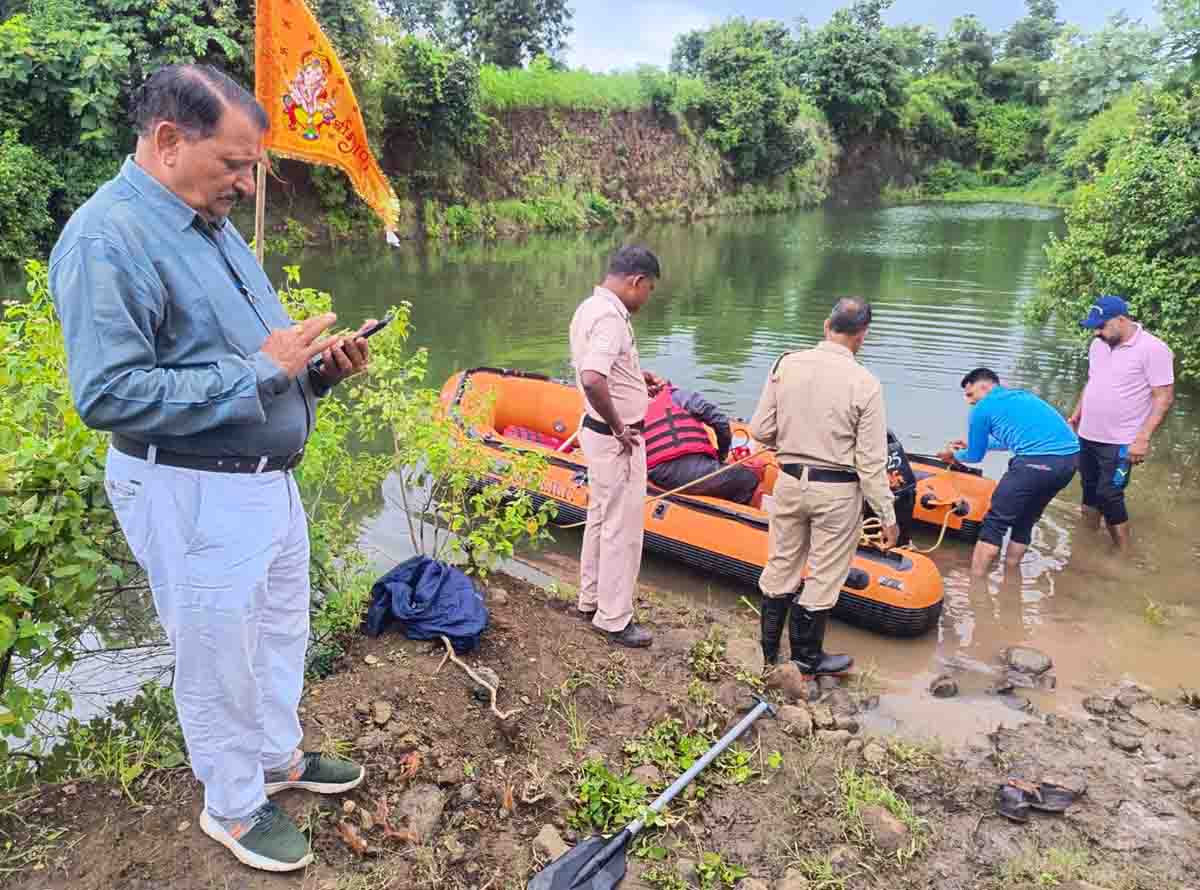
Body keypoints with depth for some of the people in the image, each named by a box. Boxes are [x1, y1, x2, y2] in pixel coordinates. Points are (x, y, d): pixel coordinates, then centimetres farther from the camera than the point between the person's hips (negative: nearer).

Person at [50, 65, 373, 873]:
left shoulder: (215, 227, 10)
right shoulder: (108, 238, -18)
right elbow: (108, 395, -26)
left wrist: (319, 366, -1)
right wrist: (259, 370, -24)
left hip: (268, 479, 9)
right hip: (195, 498, -9)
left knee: (281, 633, 23)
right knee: (220, 660, 10)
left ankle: (278, 756, 45)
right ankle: (235, 807, 33)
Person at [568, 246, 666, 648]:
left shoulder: (590, 307, 8)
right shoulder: (610, 318, -24)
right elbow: (592, 380, -37)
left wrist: (637, 377, 13)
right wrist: (619, 428, -24)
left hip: (598, 433, 10)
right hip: (617, 441, -10)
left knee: (600, 519, 22)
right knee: (622, 529, 3)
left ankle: (591, 600, 38)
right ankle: (614, 620, 18)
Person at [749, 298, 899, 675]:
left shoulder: (786, 365, -6)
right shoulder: (865, 383, -15)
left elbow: (760, 430, -3)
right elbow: (871, 462, -14)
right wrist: (888, 517, -5)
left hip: (790, 481, 4)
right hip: (837, 492, -3)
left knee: (780, 566, 17)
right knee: (823, 577, 12)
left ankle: (768, 650, 32)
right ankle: (807, 658, 27)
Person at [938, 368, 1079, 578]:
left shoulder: (983, 407, 8)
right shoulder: (1021, 396, 29)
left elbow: (975, 457, 17)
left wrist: (954, 455, 38)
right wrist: (973, 444, 53)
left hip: (1038, 461, -8)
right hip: (1070, 457, 8)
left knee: (996, 521, 6)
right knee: (1026, 519, 24)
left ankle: (975, 580, 10)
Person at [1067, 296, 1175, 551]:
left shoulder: (1153, 349, -15)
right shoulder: (1098, 344, 5)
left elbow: (1164, 397, -15)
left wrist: (1143, 438, -20)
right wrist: (1076, 414, 16)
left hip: (1120, 442, -6)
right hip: (1087, 436, 7)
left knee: (1109, 496, -5)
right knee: (1090, 490, 16)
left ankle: (1123, 556, 10)